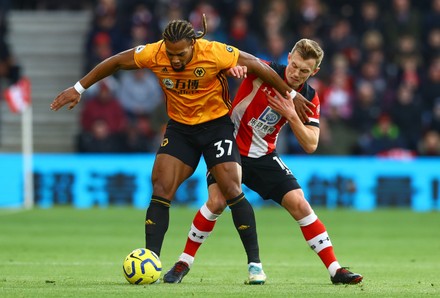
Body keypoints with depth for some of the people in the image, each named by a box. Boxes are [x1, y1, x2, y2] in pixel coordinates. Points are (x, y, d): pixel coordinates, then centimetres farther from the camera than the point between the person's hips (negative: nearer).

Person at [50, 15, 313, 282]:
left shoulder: (214, 53, -25)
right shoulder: (153, 54, -17)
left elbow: (257, 66, -14)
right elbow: (115, 63, -2)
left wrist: (291, 95, -8)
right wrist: (79, 89, 1)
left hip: (216, 124, -3)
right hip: (179, 127, 3)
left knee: (232, 190, -14)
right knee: (161, 190, -10)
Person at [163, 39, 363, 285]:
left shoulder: (310, 99, -4)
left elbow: (310, 145, -8)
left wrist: (292, 116, -24)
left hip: (264, 157, 3)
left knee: (299, 205, -6)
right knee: (217, 202, -23)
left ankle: (335, 270, 0)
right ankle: (184, 263, -6)